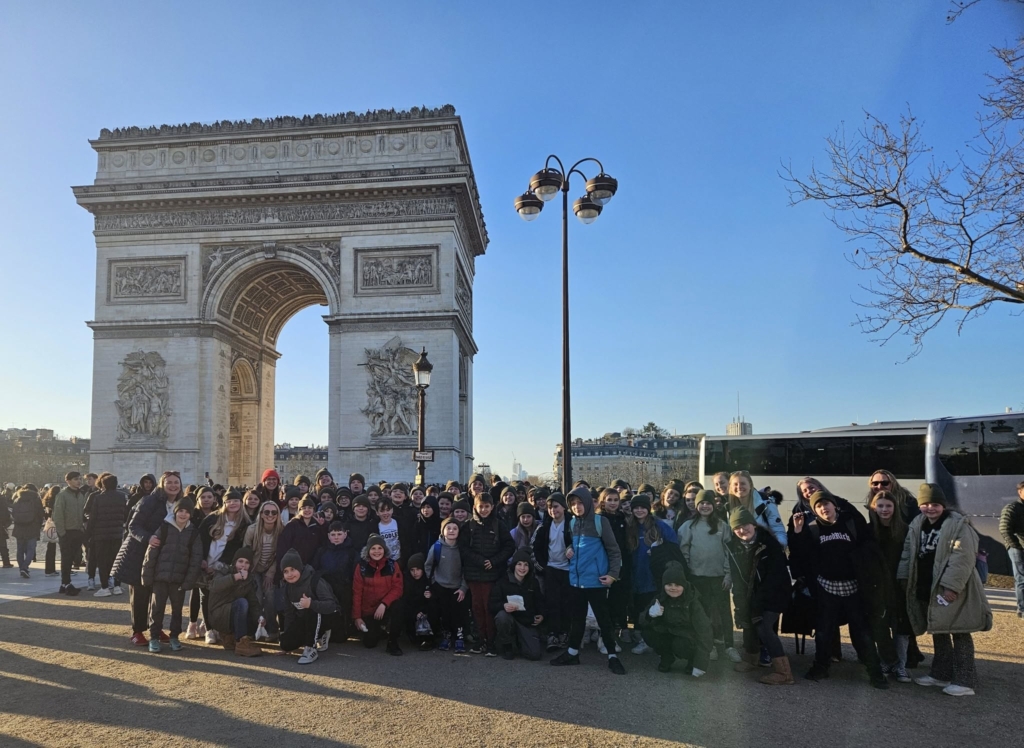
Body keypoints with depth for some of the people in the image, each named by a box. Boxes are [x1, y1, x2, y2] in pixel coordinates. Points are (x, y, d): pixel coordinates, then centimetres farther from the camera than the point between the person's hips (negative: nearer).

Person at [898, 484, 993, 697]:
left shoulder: (958, 525, -15)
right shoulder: (917, 525, 8)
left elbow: (963, 558, -21)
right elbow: (908, 552, 13)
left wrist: (952, 586, -25)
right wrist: (904, 579, 6)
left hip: (953, 590, -8)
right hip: (927, 589, 8)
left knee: (959, 633, -1)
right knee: (938, 632, 17)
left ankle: (964, 681, 4)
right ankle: (941, 674, 28)